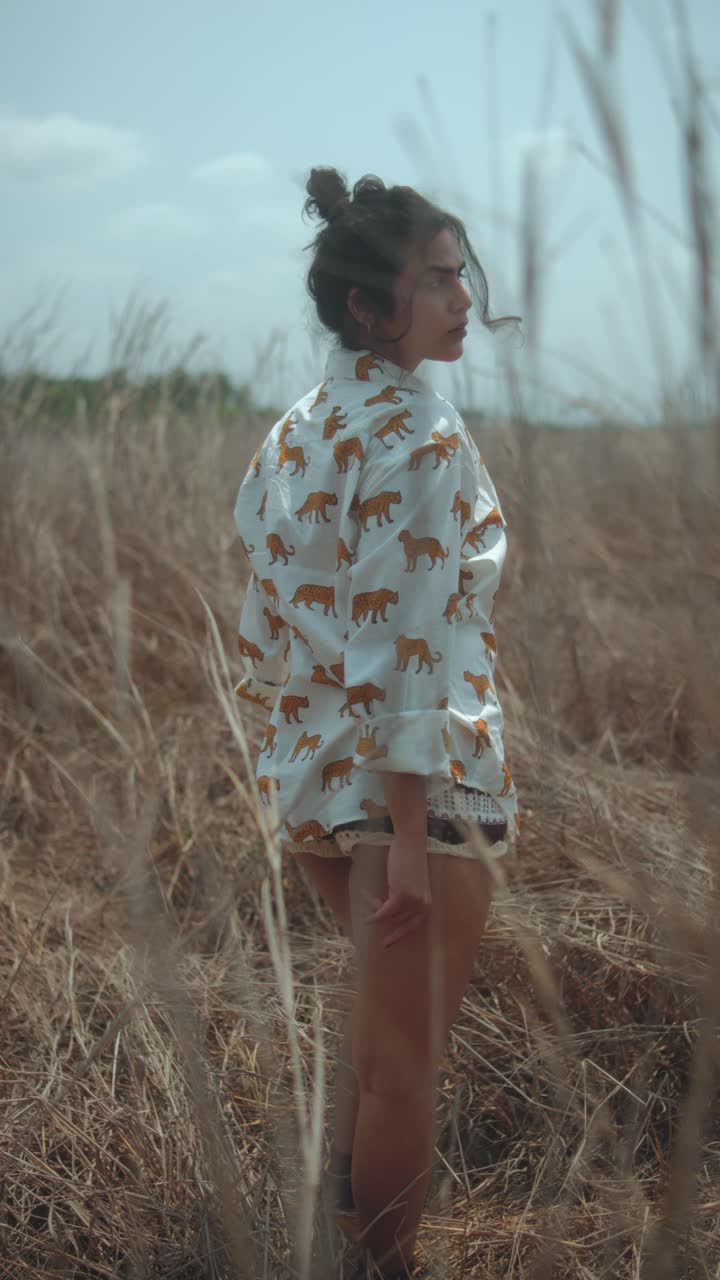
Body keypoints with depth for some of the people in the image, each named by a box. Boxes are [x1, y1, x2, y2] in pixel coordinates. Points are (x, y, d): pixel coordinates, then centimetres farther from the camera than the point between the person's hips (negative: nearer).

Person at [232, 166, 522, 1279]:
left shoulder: (292, 433, 7)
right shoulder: (421, 435, -18)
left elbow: (265, 624, 11)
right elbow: (406, 644, -23)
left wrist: (295, 769, 18)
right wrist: (411, 832, -21)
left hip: (309, 779, 9)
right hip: (413, 785, -9)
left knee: (377, 1012, 27)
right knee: (405, 1057, 8)